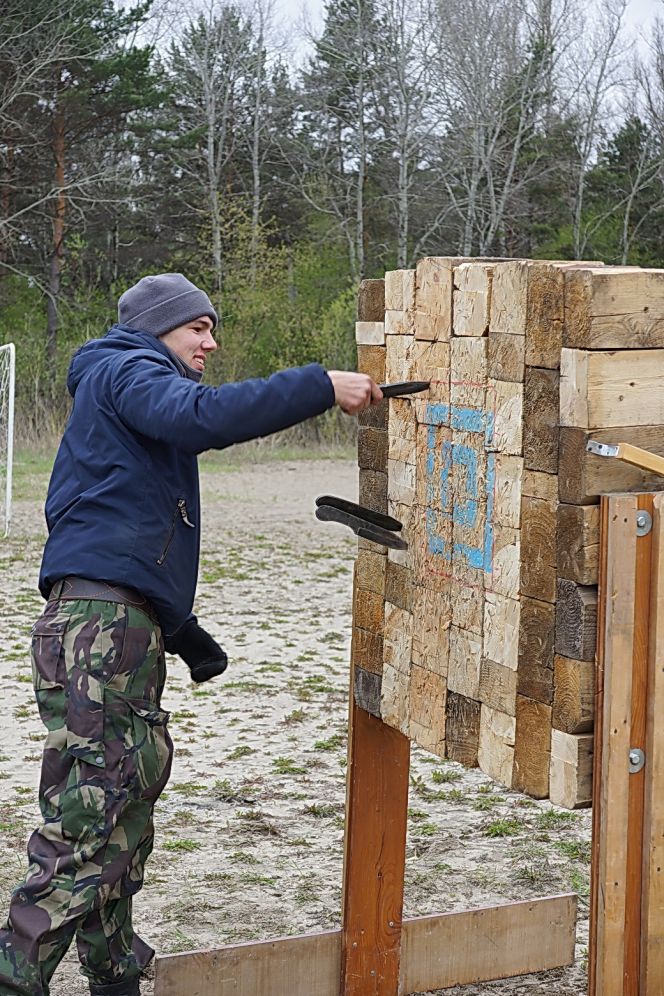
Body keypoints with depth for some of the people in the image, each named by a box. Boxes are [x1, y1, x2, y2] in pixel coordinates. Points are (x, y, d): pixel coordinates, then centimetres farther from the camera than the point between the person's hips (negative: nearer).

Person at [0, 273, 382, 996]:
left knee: (127, 812, 11)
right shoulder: (126, 370, 1)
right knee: (86, 826, -13)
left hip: (122, 632, 10)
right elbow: (200, 416, -23)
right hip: (101, 630, -10)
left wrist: (185, 634, 29)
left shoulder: (131, 385, 31)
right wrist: (323, 387, -22)